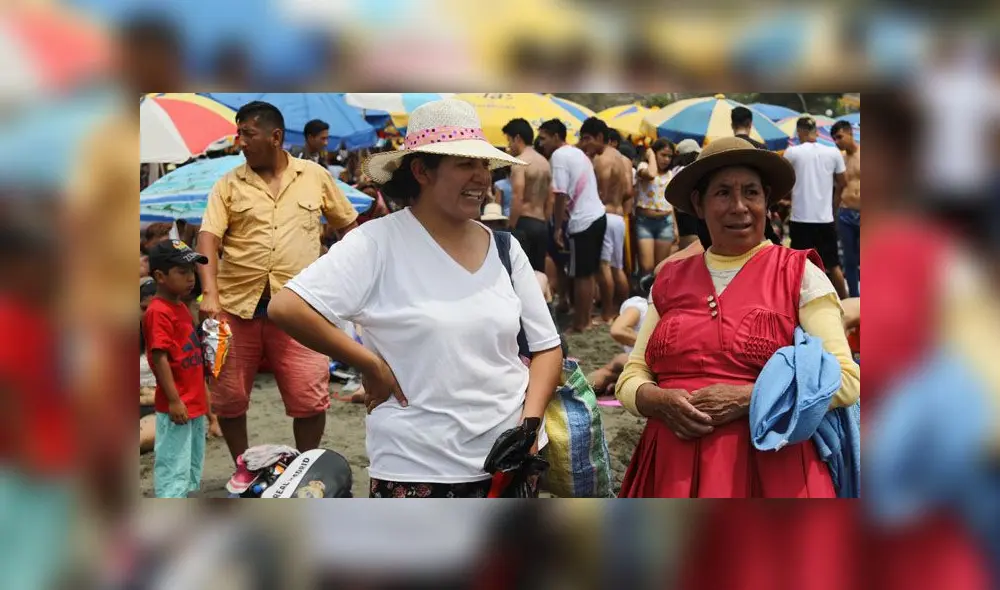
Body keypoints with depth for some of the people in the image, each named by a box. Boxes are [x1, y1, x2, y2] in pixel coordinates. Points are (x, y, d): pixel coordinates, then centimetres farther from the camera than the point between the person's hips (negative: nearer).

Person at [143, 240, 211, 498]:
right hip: (176, 407, -10)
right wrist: (174, 400, -24)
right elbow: (159, 358, -22)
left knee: (193, 464, 20)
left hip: (195, 404, 10)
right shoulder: (158, 312, -17)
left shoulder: (181, 307, 12)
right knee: (173, 468, -4)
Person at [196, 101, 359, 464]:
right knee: (229, 397, 9)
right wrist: (209, 293, -21)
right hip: (236, 305, 1)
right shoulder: (228, 184, 4)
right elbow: (208, 238, -7)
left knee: (310, 399, -2)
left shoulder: (315, 176, 6)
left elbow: (348, 226, 15)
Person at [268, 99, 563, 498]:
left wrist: (530, 423, -5)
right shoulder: (379, 243, -11)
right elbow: (286, 308, -19)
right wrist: (371, 366, -14)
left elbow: (547, 347, 9)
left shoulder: (505, 249, 4)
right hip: (417, 468, -4)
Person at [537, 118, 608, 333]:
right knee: (588, 273, 16)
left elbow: (561, 195, -17)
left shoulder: (559, 156, -11)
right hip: (597, 215, 9)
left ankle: (579, 324, 7)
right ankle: (586, 319, 24)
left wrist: (558, 227, -11)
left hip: (582, 221, -9)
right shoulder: (578, 153, 17)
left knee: (580, 275, 0)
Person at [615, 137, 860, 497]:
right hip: (673, 469, 3)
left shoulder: (800, 275, -2)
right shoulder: (671, 280, 8)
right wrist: (660, 401, -12)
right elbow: (630, 379, 9)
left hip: (769, 470, -3)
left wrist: (746, 399, -16)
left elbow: (845, 381, -8)